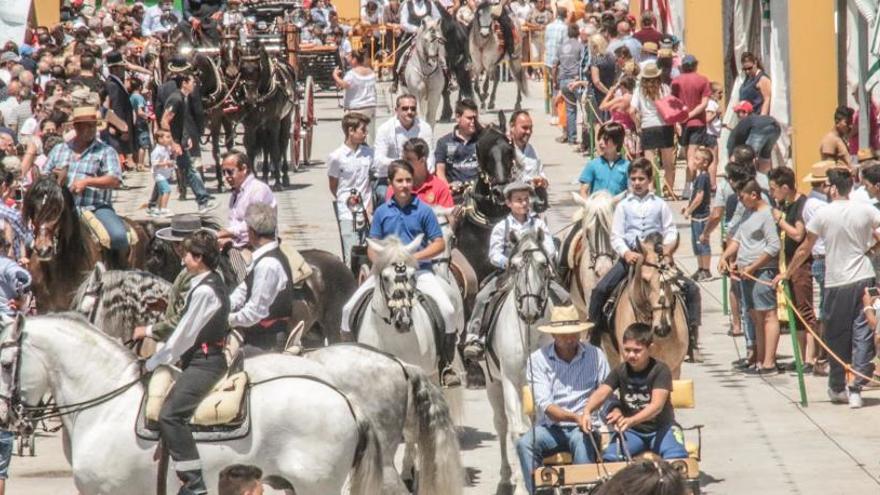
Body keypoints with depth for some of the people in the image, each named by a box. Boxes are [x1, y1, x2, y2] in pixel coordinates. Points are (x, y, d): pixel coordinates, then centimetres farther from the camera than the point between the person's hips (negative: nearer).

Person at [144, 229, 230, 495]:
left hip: (204, 363, -11)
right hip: (203, 360, 11)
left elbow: (184, 334, -15)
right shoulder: (211, 283, 14)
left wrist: (153, 363, -8)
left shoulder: (205, 291, -16)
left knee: (170, 415, -21)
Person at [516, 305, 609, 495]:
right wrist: (575, 417, -26)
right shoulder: (538, 359, -2)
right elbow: (544, 405, -10)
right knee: (524, 444, -28)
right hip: (551, 427, 0)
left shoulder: (595, 355, 3)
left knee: (583, 441, -35)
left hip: (584, 428, 0)